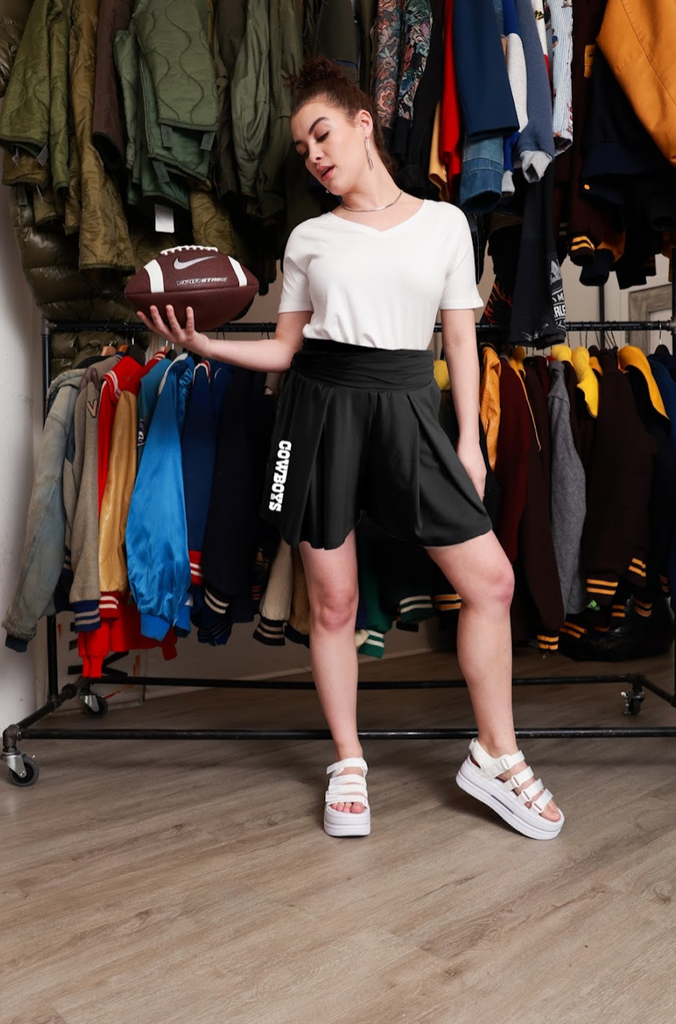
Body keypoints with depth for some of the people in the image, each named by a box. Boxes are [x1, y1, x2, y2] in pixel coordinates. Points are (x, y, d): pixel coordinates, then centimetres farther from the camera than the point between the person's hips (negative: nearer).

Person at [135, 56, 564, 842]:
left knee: (490, 579, -6)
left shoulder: (444, 223, 9)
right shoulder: (309, 238, 11)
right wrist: (204, 344, -5)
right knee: (332, 600, 3)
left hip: (407, 409, 0)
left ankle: (495, 757, 13)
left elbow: (460, 340, 9)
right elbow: (286, 348, 11)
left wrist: (469, 441, 3)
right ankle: (348, 764, 21)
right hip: (321, 405, 1)